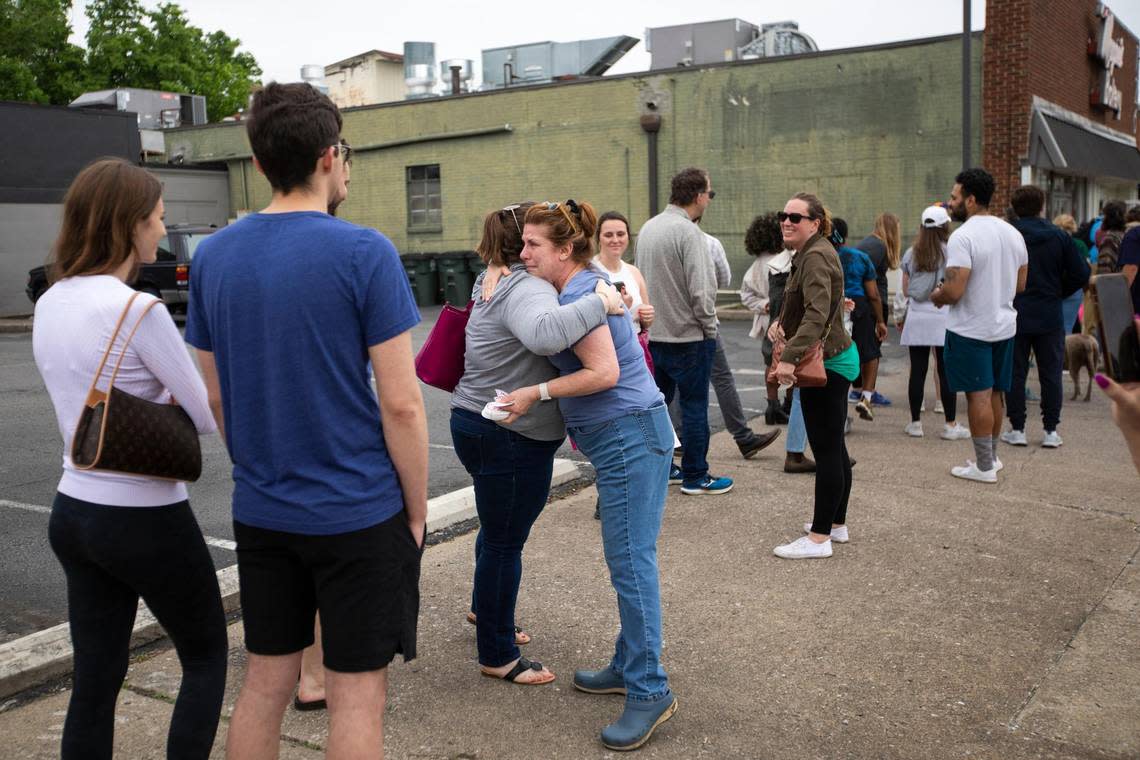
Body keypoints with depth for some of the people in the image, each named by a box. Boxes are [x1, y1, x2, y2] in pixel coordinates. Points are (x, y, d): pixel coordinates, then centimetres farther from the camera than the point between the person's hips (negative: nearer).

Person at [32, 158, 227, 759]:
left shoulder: (50, 304, 4)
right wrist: (175, 395, 7)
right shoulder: (139, 310, -21)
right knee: (206, 657, 14)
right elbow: (209, 417, -13)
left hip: (73, 512, 7)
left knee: (95, 680, 15)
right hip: (145, 522, -7)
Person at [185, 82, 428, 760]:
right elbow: (401, 404, -15)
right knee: (358, 692, 7)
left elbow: (216, 396, 10)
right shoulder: (364, 253, -14)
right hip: (359, 512, -5)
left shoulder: (213, 256, 3)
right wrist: (417, 507, -3)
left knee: (266, 680, 18)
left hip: (261, 510, 6)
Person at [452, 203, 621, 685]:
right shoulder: (526, 290, -23)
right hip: (509, 438, -11)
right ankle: (498, 657, 17)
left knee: (499, 532, 28)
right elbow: (544, 334, -45)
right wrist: (599, 305, -36)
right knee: (504, 542, 2)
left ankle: (486, 610, 50)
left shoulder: (498, 284, 12)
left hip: (477, 425, 11)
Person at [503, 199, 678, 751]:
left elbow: (604, 371, -23)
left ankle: (650, 691, -1)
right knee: (627, 560, 15)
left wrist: (537, 393, -16)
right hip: (621, 437, 11)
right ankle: (629, 666, 26)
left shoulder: (577, 294, -15)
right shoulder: (586, 285, 14)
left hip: (629, 436, -11)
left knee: (631, 560, -8)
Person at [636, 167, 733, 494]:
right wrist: (710, 328, -8)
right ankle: (695, 476, 11)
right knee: (694, 407, 3)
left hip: (653, 333, 8)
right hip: (688, 336, -8)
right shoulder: (688, 232, -18)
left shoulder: (648, 227, 8)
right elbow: (701, 290, -21)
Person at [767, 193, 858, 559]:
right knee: (834, 446, 16)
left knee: (825, 449, -7)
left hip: (826, 364, -11)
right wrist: (781, 321, 8)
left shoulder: (815, 257, -18)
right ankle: (836, 524, 27)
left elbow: (816, 314, -30)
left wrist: (790, 357, -36)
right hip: (835, 359, 11)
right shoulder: (809, 253, 16)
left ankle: (819, 538, -2)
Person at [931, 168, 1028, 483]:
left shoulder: (963, 236, -18)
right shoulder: (1013, 233, 8)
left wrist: (935, 296, -3)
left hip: (970, 330, -8)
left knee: (978, 395, -2)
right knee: (994, 393, 17)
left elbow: (954, 291, -24)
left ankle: (984, 466, 4)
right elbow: (1020, 284, 13)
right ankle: (991, 456, 28)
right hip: (1004, 325, 8)